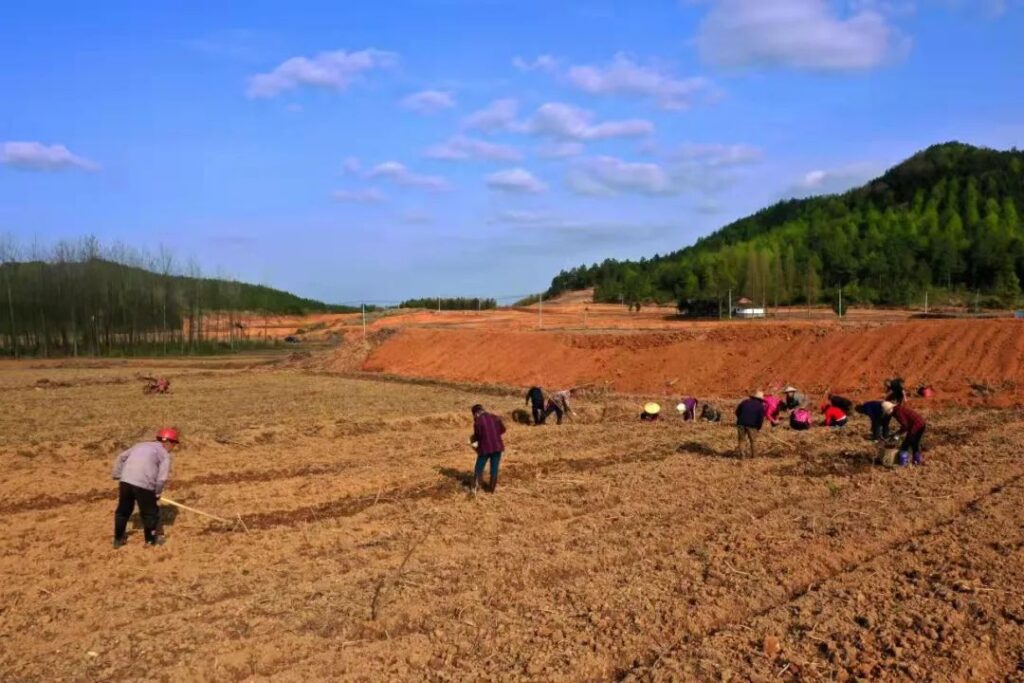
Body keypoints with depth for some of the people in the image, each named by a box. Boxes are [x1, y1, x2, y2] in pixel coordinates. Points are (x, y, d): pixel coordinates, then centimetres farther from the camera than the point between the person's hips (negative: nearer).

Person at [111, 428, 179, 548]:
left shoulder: (140, 445, 25)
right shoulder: (164, 454, 6)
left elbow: (120, 458, 22)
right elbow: (162, 477, -5)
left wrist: (117, 475, 21)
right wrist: (157, 492, 7)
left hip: (125, 480, 6)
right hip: (143, 484, -5)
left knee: (123, 510, 24)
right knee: (149, 512, 15)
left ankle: (118, 538, 35)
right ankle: (150, 539, 29)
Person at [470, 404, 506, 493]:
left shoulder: (478, 421, -9)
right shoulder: (495, 417, 6)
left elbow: (477, 435, -9)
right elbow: (502, 429, 13)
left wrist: (472, 440, 11)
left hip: (485, 448, -4)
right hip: (497, 446, 4)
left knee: (479, 468, 9)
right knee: (494, 468, 11)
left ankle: (475, 488, 8)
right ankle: (492, 489, 19)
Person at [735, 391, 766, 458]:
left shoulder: (745, 401, 13)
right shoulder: (760, 406, 4)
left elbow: (737, 411, 14)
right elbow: (761, 418, -3)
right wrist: (758, 428, 7)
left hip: (741, 423, 2)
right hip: (752, 425, -2)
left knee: (740, 440, 7)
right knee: (752, 441, 14)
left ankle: (740, 454, -4)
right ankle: (752, 455, 17)